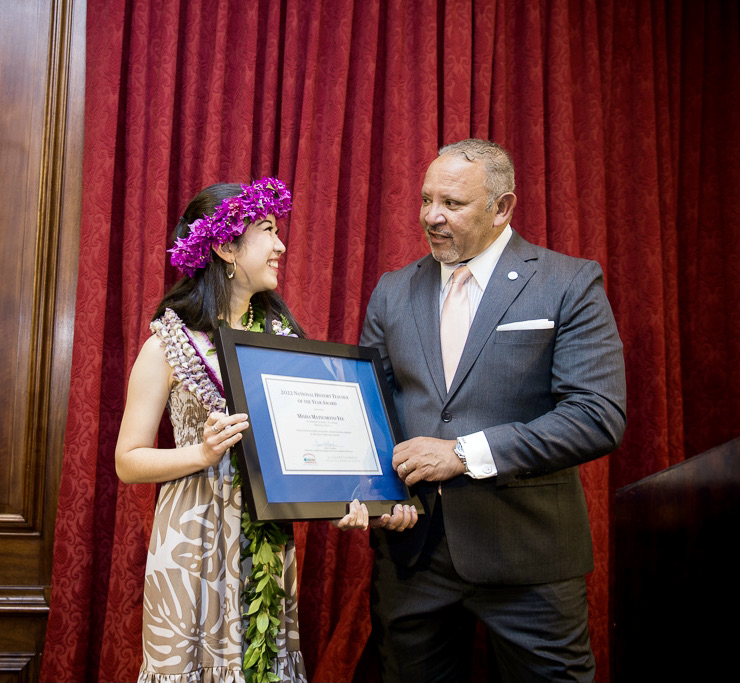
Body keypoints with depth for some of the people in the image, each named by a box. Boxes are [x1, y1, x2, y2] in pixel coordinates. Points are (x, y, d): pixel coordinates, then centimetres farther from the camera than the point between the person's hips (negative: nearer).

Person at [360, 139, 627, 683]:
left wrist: (465, 453, -20)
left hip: (527, 555, -3)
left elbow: (599, 417, -15)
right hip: (410, 548, 4)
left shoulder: (570, 284, -6)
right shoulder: (393, 291, 9)